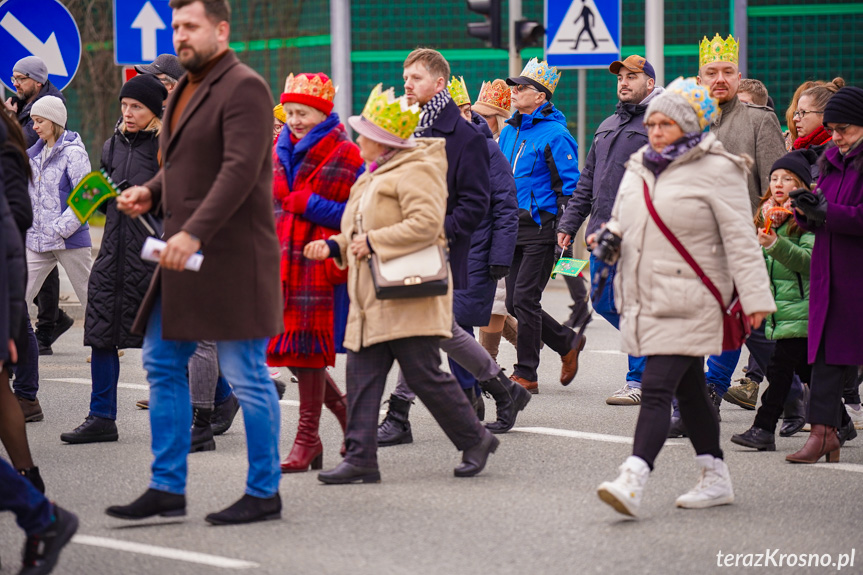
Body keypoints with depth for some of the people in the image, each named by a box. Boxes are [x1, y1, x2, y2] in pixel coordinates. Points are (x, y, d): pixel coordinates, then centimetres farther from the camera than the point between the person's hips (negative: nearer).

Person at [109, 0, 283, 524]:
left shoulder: (244, 88, -12)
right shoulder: (187, 90, 17)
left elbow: (240, 170, -23)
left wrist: (193, 233, -29)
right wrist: (150, 194, 6)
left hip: (232, 255, -10)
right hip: (187, 253, 10)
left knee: (247, 375, -3)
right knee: (163, 363, 9)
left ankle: (264, 493, 5)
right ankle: (167, 489, 14)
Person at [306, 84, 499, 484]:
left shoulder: (416, 171, -11)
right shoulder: (373, 177, 21)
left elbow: (426, 223, -24)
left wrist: (374, 243, -21)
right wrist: (335, 246, 13)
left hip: (408, 299, -10)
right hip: (371, 300, 10)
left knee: (425, 376, -6)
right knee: (361, 375, 2)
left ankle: (475, 440, 10)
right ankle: (360, 458, 2)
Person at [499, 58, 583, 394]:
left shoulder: (555, 134, -9)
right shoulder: (508, 132, 14)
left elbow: (570, 186, -10)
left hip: (541, 230, -8)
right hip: (512, 228, 8)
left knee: (524, 298, -10)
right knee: (515, 302, 7)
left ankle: (526, 374, -3)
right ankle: (567, 344, 26)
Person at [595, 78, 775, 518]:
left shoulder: (716, 171, -7)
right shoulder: (638, 169, 13)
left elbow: (740, 238, -10)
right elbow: (622, 220, 26)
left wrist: (755, 296, -14)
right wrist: (609, 237, 2)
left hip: (687, 303, -7)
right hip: (644, 298, 7)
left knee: (657, 389, -16)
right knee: (688, 390, 14)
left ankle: (632, 481, -25)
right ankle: (715, 479, 23)